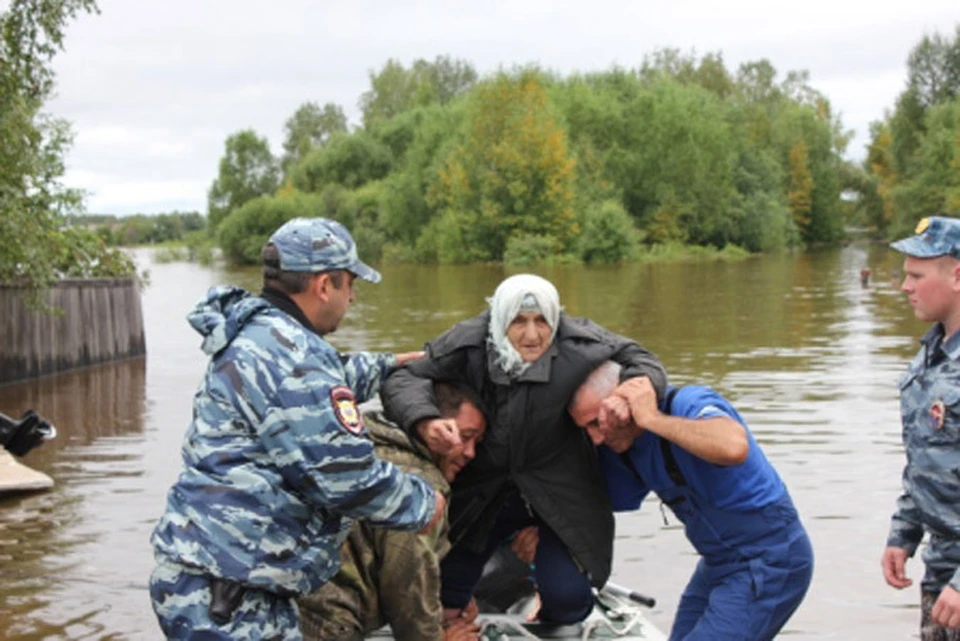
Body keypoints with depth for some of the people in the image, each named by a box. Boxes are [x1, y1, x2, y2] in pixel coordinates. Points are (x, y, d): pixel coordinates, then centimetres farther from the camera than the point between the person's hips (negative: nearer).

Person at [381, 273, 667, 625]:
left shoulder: (580, 343, -18)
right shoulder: (467, 345, -17)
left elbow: (644, 363, -6)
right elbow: (402, 378, -18)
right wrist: (424, 422, -39)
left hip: (558, 492, -1)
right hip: (480, 489, 1)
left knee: (568, 602, -9)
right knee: (444, 599, 7)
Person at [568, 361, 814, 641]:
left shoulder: (689, 403, -23)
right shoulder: (622, 450, 2)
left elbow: (734, 447, -44)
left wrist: (653, 419, -34)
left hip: (768, 562, -9)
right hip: (718, 564, 9)